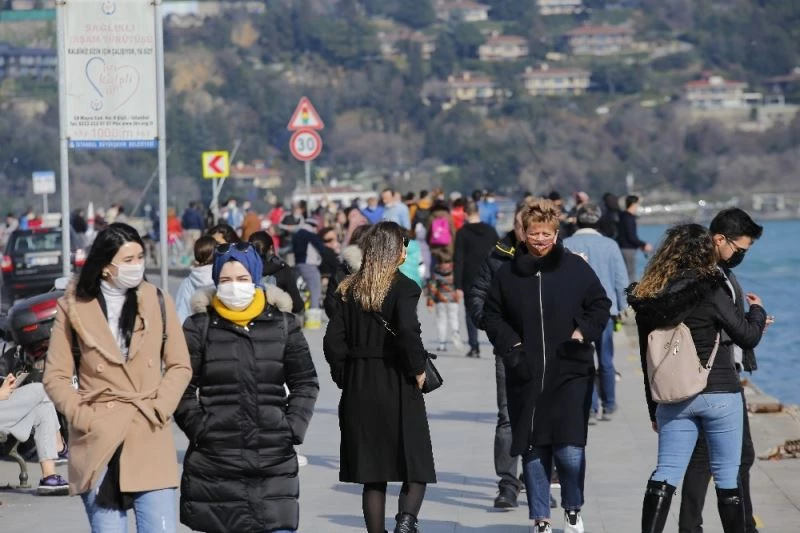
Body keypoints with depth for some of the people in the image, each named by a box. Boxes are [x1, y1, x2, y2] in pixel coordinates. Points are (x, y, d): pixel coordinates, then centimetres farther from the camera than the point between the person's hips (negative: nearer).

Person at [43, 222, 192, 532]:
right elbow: (55, 377, 4)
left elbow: (180, 366, 10)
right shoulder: (75, 307, 2)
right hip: (99, 440, -1)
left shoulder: (158, 302, 7)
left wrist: (159, 410, -3)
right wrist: (83, 418, -7)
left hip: (151, 439, 1)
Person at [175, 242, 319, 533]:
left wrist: (292, 428, 1)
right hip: (215, 458, -1)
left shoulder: (283, 324, 8)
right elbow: (182, 389, 3)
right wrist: (200, 429, -7)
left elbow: (306, 383, 12)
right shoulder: (199, 327, 3)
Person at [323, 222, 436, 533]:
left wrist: (345, 378, 11)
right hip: (397, 389, -5)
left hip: (358, 390, 5)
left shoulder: (350, 290, 6)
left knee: (372, 475, 10)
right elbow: (408, 331, -23)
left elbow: (333, 340, 2)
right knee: (416, 468, 2)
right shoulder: (402, 287, -8)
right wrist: (417, 369, -9)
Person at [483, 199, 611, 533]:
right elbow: (492, 315, 13)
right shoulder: (508, 273, 5)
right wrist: (510, 344, -2)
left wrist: (583, 333, -7)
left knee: (570, 451, -11)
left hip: (570, 375, -2)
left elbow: (600, 305, 9)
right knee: (532, 451, 6)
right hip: (525, 377, 2)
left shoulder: (576, 268, 1)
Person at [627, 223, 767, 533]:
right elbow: (747, 337, -7)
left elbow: (647, 359, 10)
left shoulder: (648, 298, 4)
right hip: (719, 394, -4)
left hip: (673, 399, 4)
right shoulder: (709, 290, -11)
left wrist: (654, 409, 18)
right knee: (728, 479, 5)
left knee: (665, 475, 4)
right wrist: (757, 310, 15)